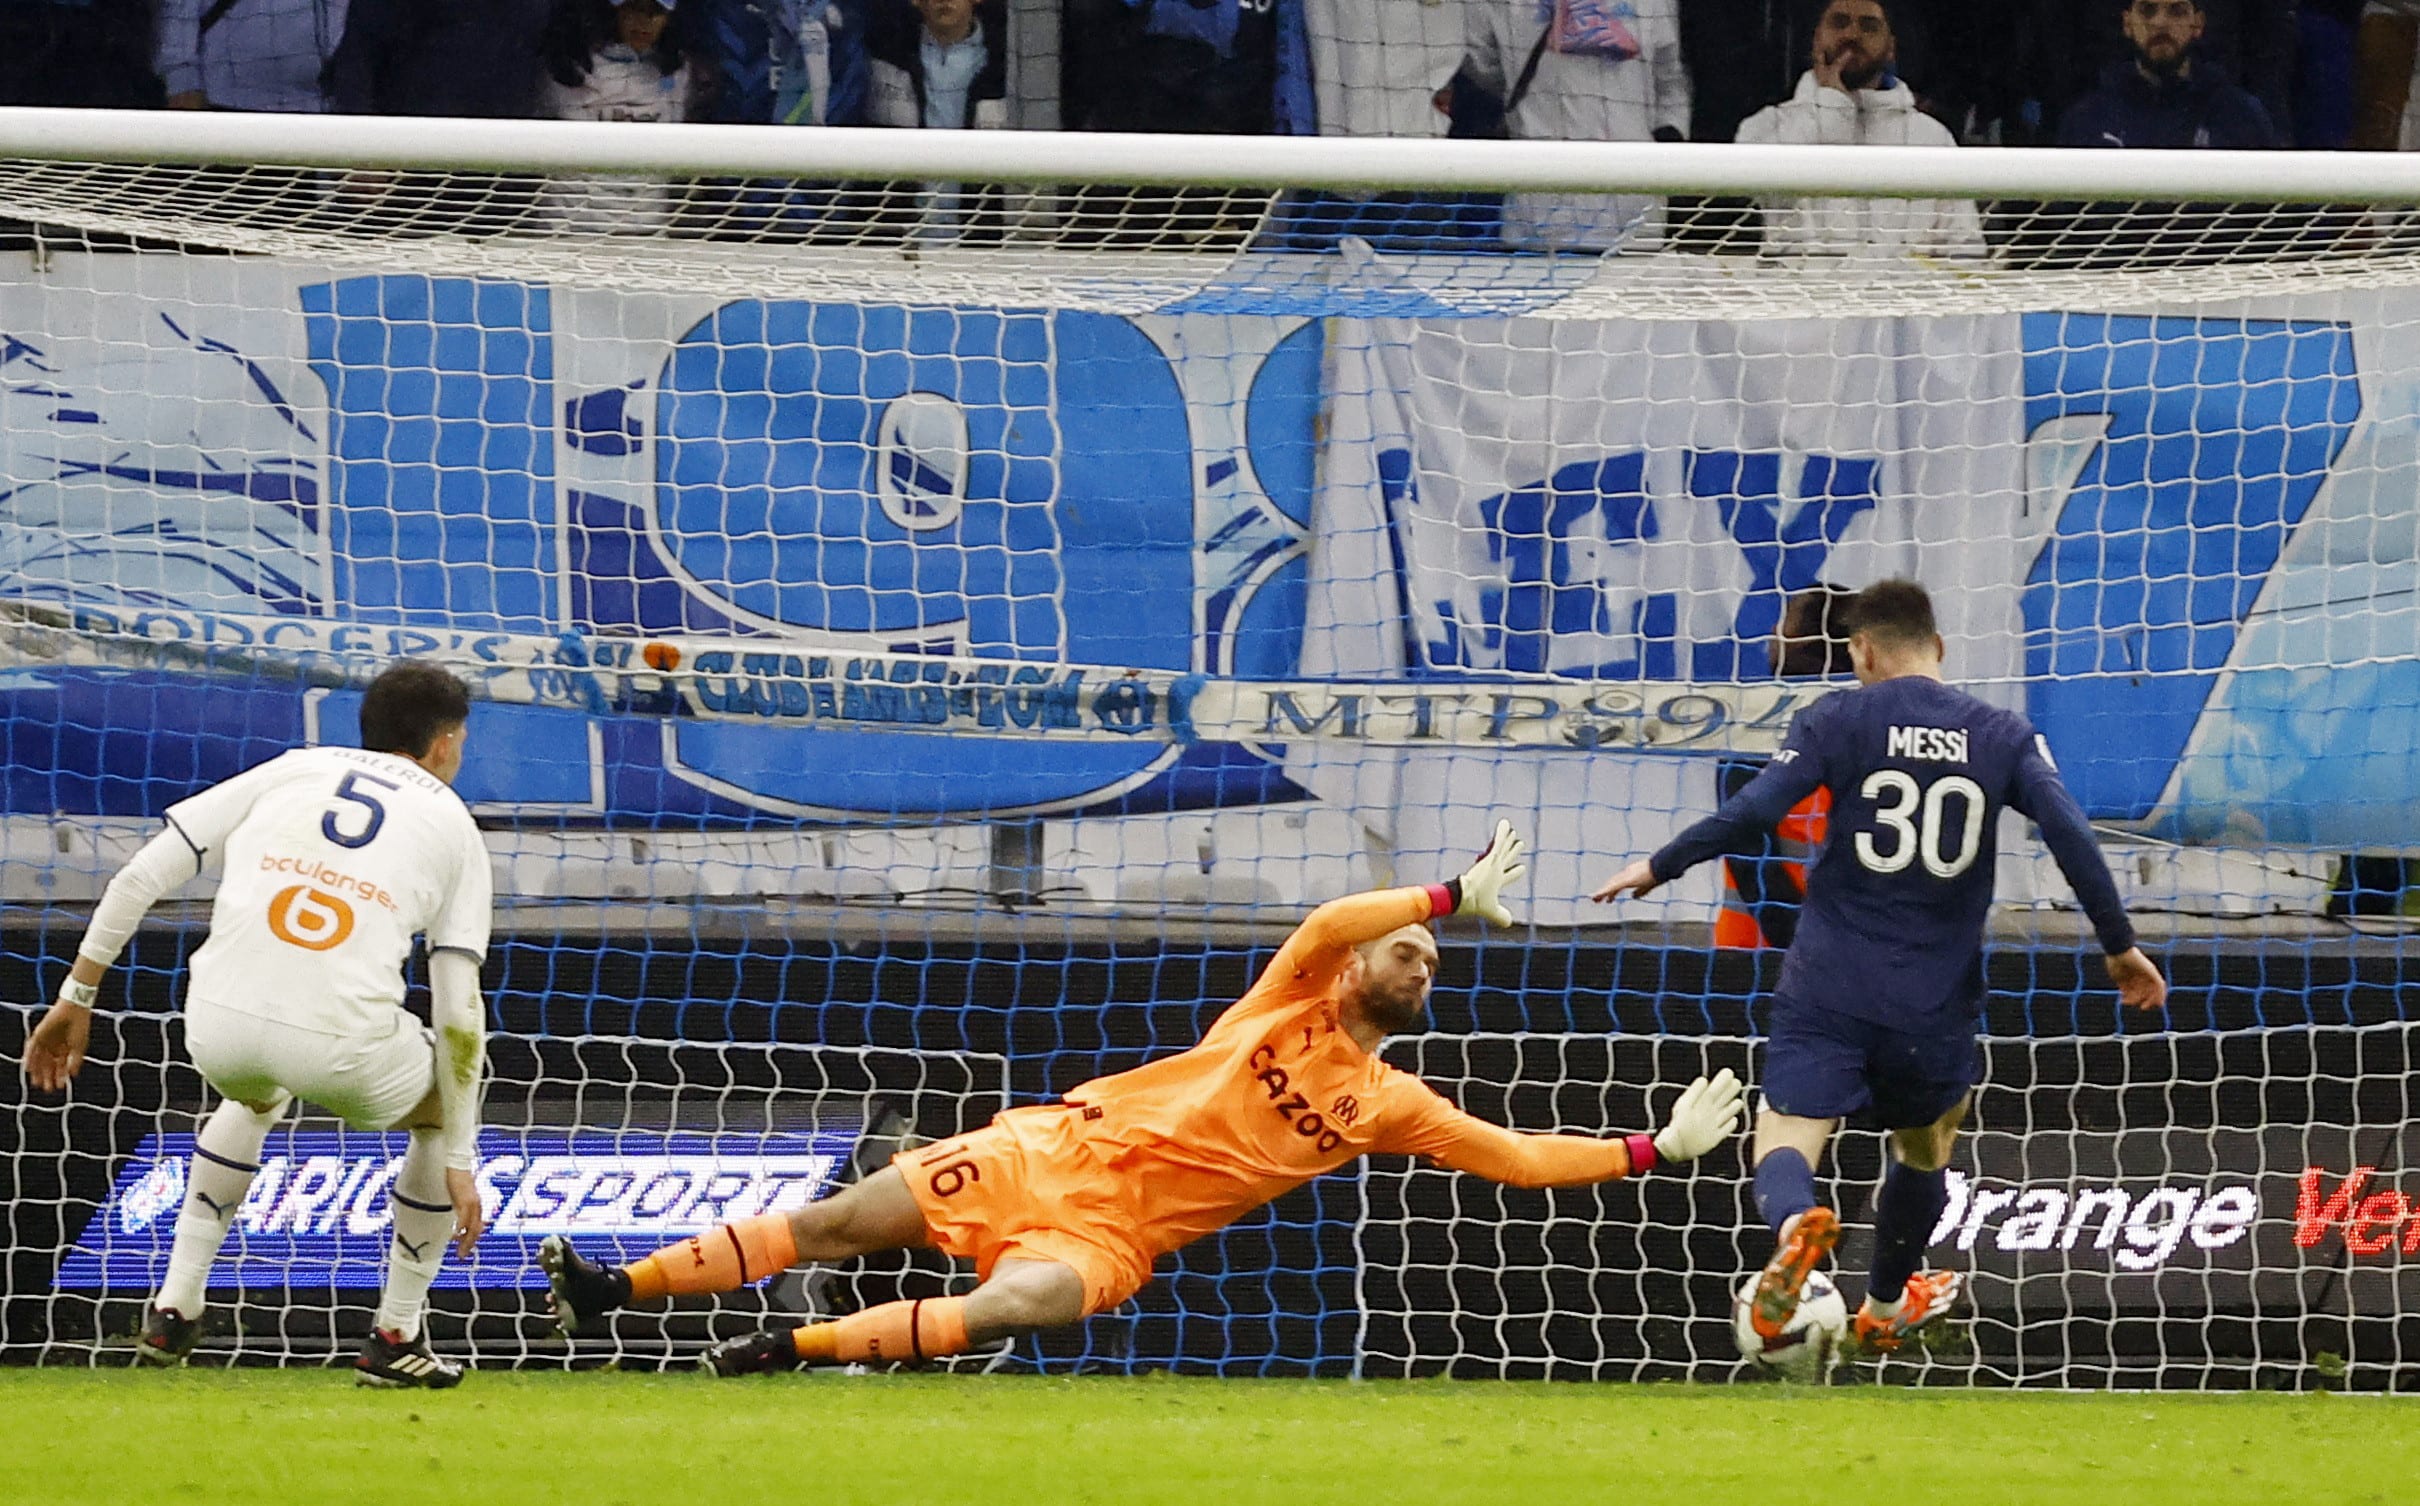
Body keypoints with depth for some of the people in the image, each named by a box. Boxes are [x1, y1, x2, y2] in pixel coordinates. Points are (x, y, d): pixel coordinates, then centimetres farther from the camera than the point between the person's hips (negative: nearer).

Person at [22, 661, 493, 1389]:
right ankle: (396, 1337, 27)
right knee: (446, 1103, 30)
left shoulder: (292, 769, 22)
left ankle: (174, 1309, 32)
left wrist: (76, 999, 18)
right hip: (343, 1044, -3)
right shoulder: (452, 823, 16)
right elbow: (458, 1013, 8)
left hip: (219, 1025, 3)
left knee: (254, 1097, 40)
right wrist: (458, 1163, 12)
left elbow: (140, 877, 12)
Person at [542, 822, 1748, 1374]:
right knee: (838, 1222, -8)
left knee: (1007, 1309, -32)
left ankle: (785, 1352, -34)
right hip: (1063, 1149, 0)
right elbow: (1327, 924, -14)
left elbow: (1519, 1158, 9)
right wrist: (1454, 896, -19)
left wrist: (1652, 1153, 4)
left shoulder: (1391, 1107, 11)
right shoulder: (1290, 1004, 6)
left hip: (1114, 1237, 0)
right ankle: (615, 1289, -5)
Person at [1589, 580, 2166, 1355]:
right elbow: (2070, 835, -5)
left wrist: (1658, 867, 2)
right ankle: (1885, 1309, 44)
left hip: (1828, 991, -3)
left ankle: (1795, 1225, -42)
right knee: (1922, 1152, 27)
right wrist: (2120, 945, 4)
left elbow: (1751, 813, -10)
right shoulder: (2002, 736, 5)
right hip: (1934, 1001, 3)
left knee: (1784, 1145, -7)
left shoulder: (1839, 719, -2)